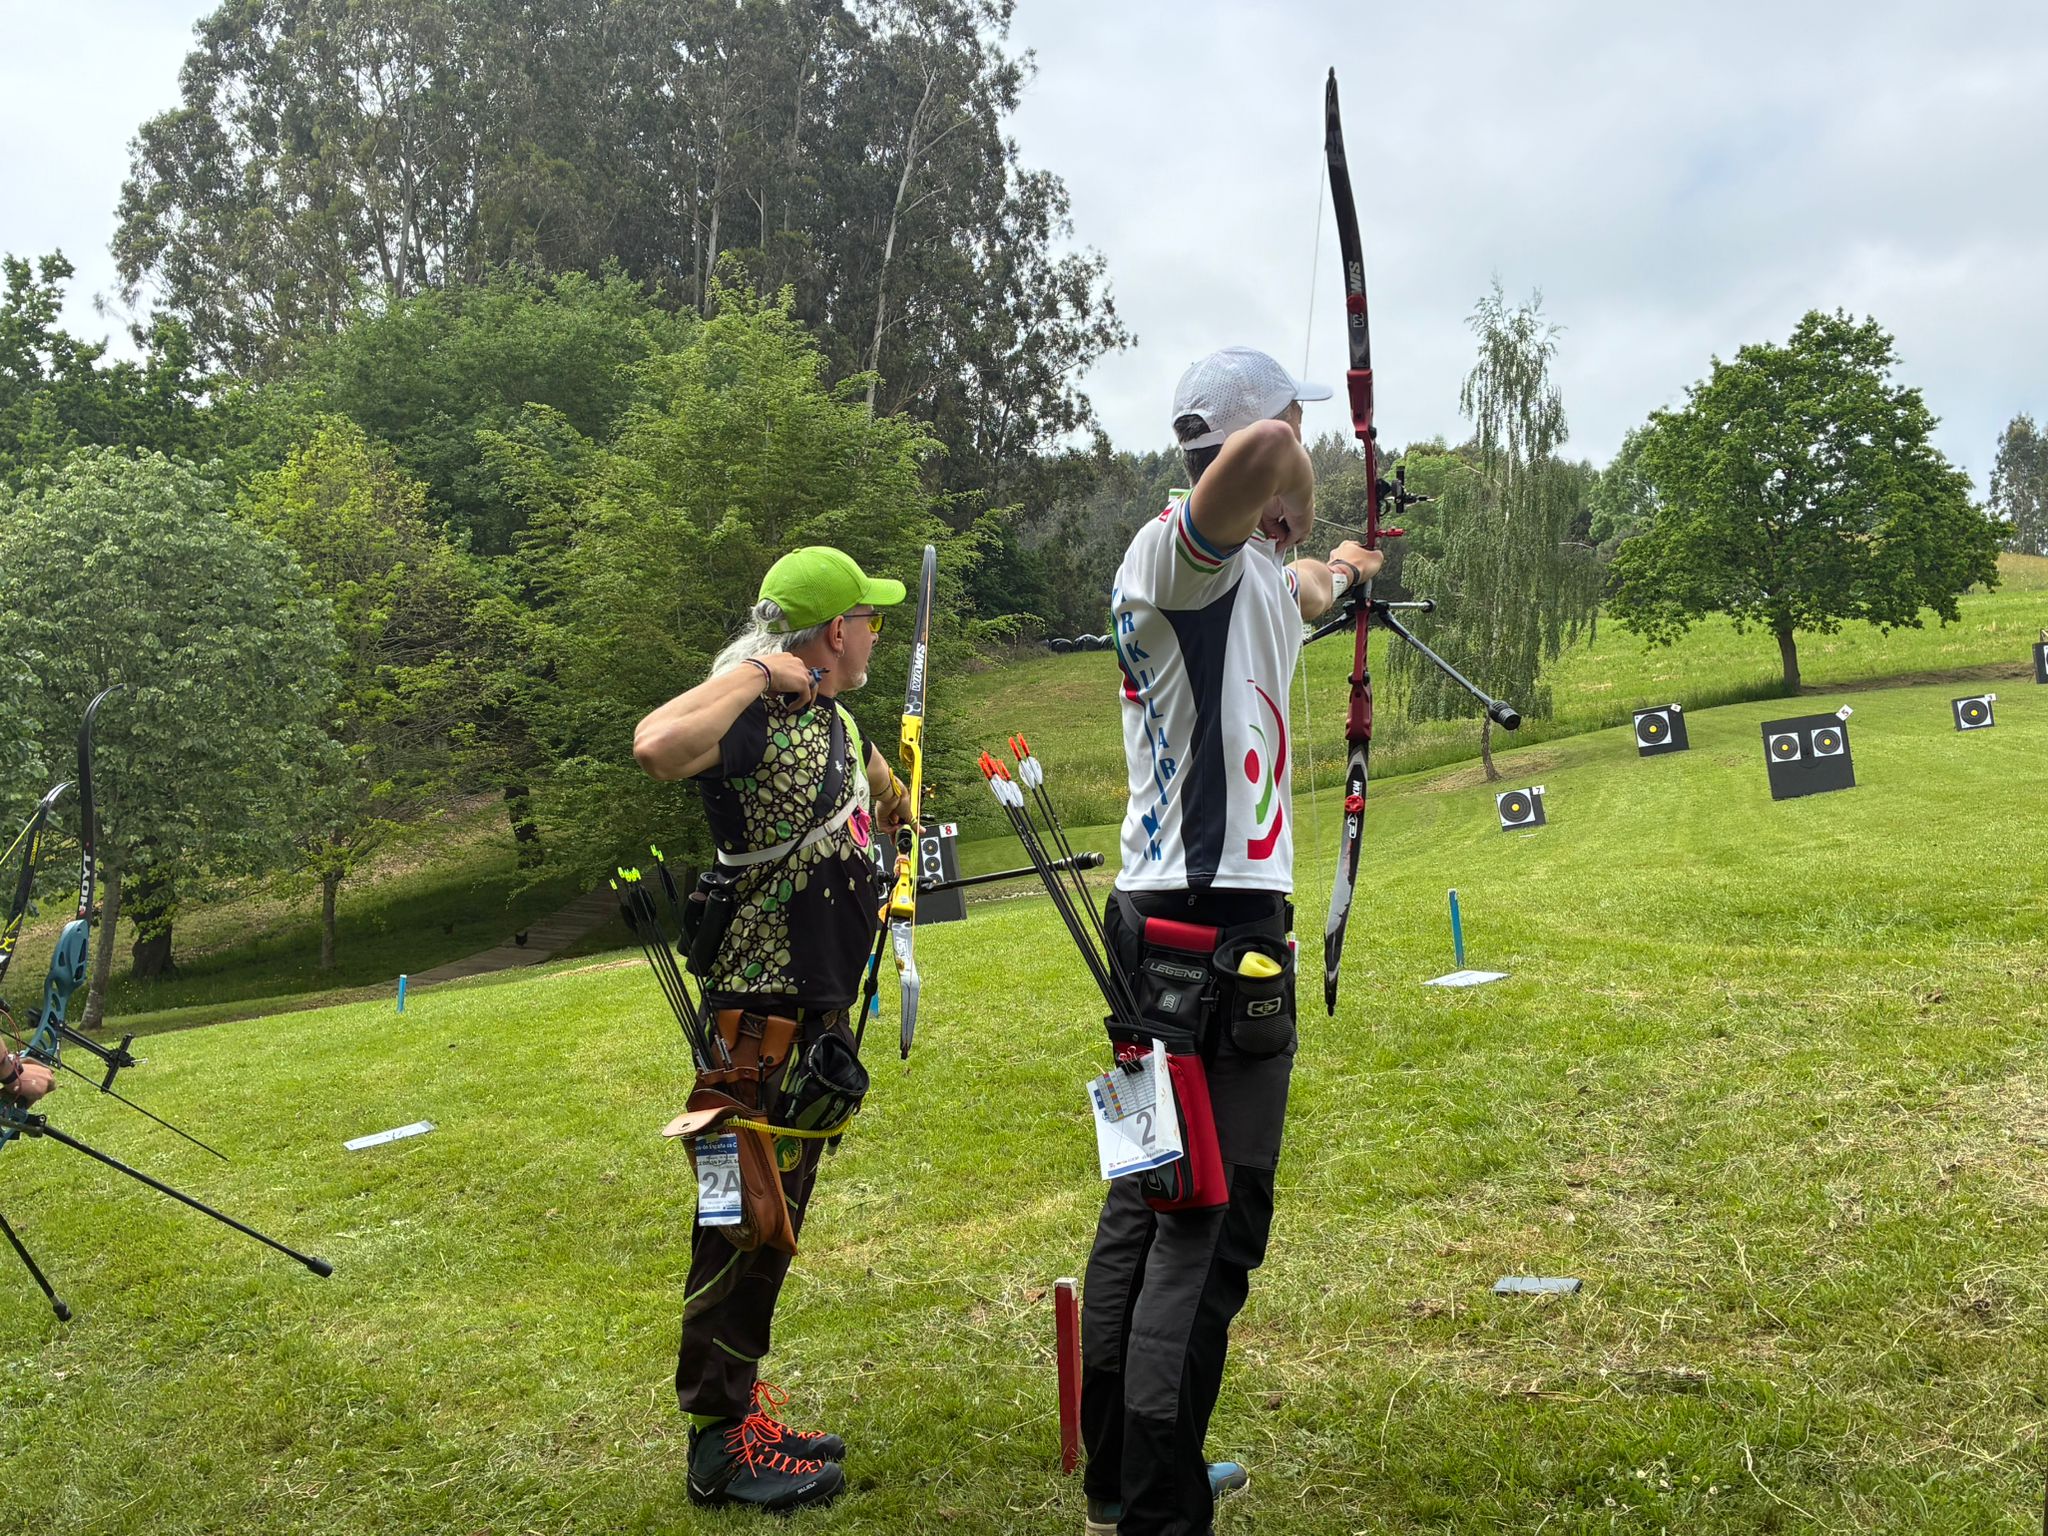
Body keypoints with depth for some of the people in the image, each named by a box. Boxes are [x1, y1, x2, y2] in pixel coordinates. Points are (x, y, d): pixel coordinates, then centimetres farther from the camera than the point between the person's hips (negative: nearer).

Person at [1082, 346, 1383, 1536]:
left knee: (1150, 1200, 16)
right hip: (1215, 924, -10)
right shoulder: (1176, 546, -13)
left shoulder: (1248, 571, 16)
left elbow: (1300, 586, 42)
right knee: (1208, 1224, -6)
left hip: (1165, 922, 10)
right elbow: (1264, 447, -35)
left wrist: (1338, 569, 62)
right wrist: (1299, 503, -13)